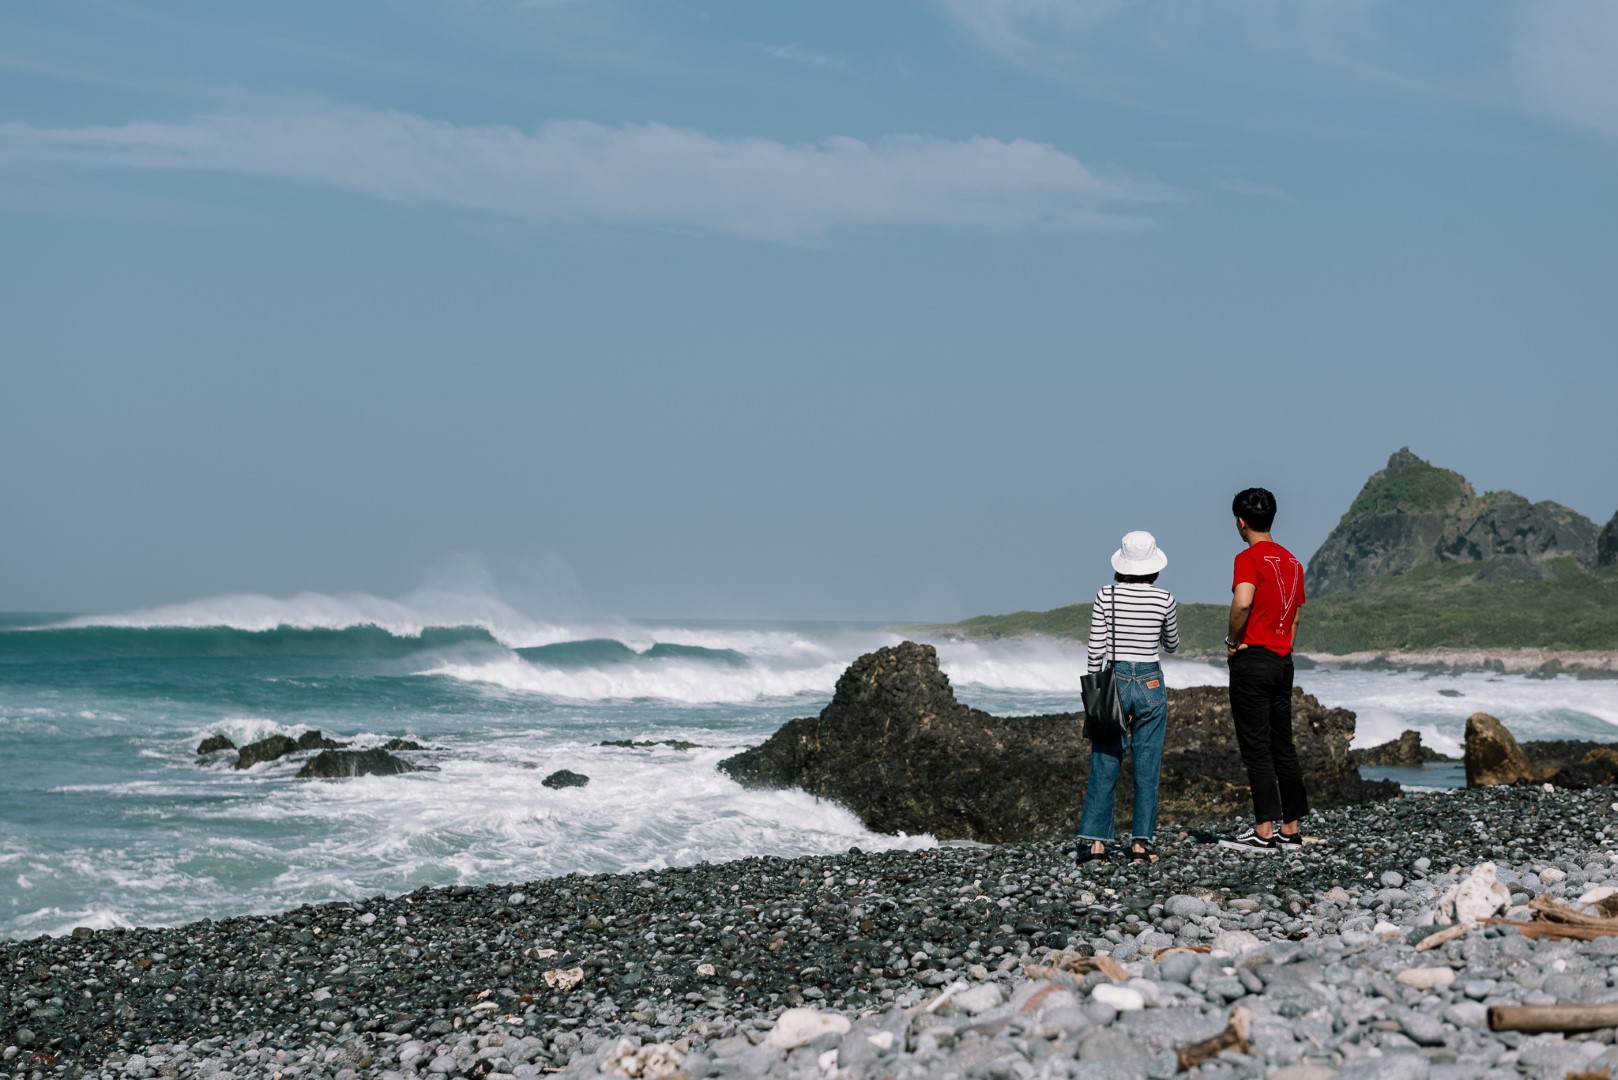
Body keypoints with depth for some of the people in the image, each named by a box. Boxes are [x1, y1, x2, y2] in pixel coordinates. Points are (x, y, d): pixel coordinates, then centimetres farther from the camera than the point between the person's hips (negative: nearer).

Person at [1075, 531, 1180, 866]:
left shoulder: (1105, 596, -5)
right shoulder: (1164, 600, -4)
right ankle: (1141, 843, 3)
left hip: (1113, 681, 0)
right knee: (1147, 767, 5)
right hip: (1151, 684, 0)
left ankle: (1095, 841, 2)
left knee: (1104, 765, 6)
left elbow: (1095, 649, -4)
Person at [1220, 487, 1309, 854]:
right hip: (1283, 661, 8)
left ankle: (1264, 831, -7)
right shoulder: (1292, 561, 14)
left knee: (1256, 747, -6)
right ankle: (1291, 828, 12)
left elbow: (1242, 603, -28)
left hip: (1252, 660, -8)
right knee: (1283, 746, 10)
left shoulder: (1249, 557, -11)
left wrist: (1233, 640, -13)